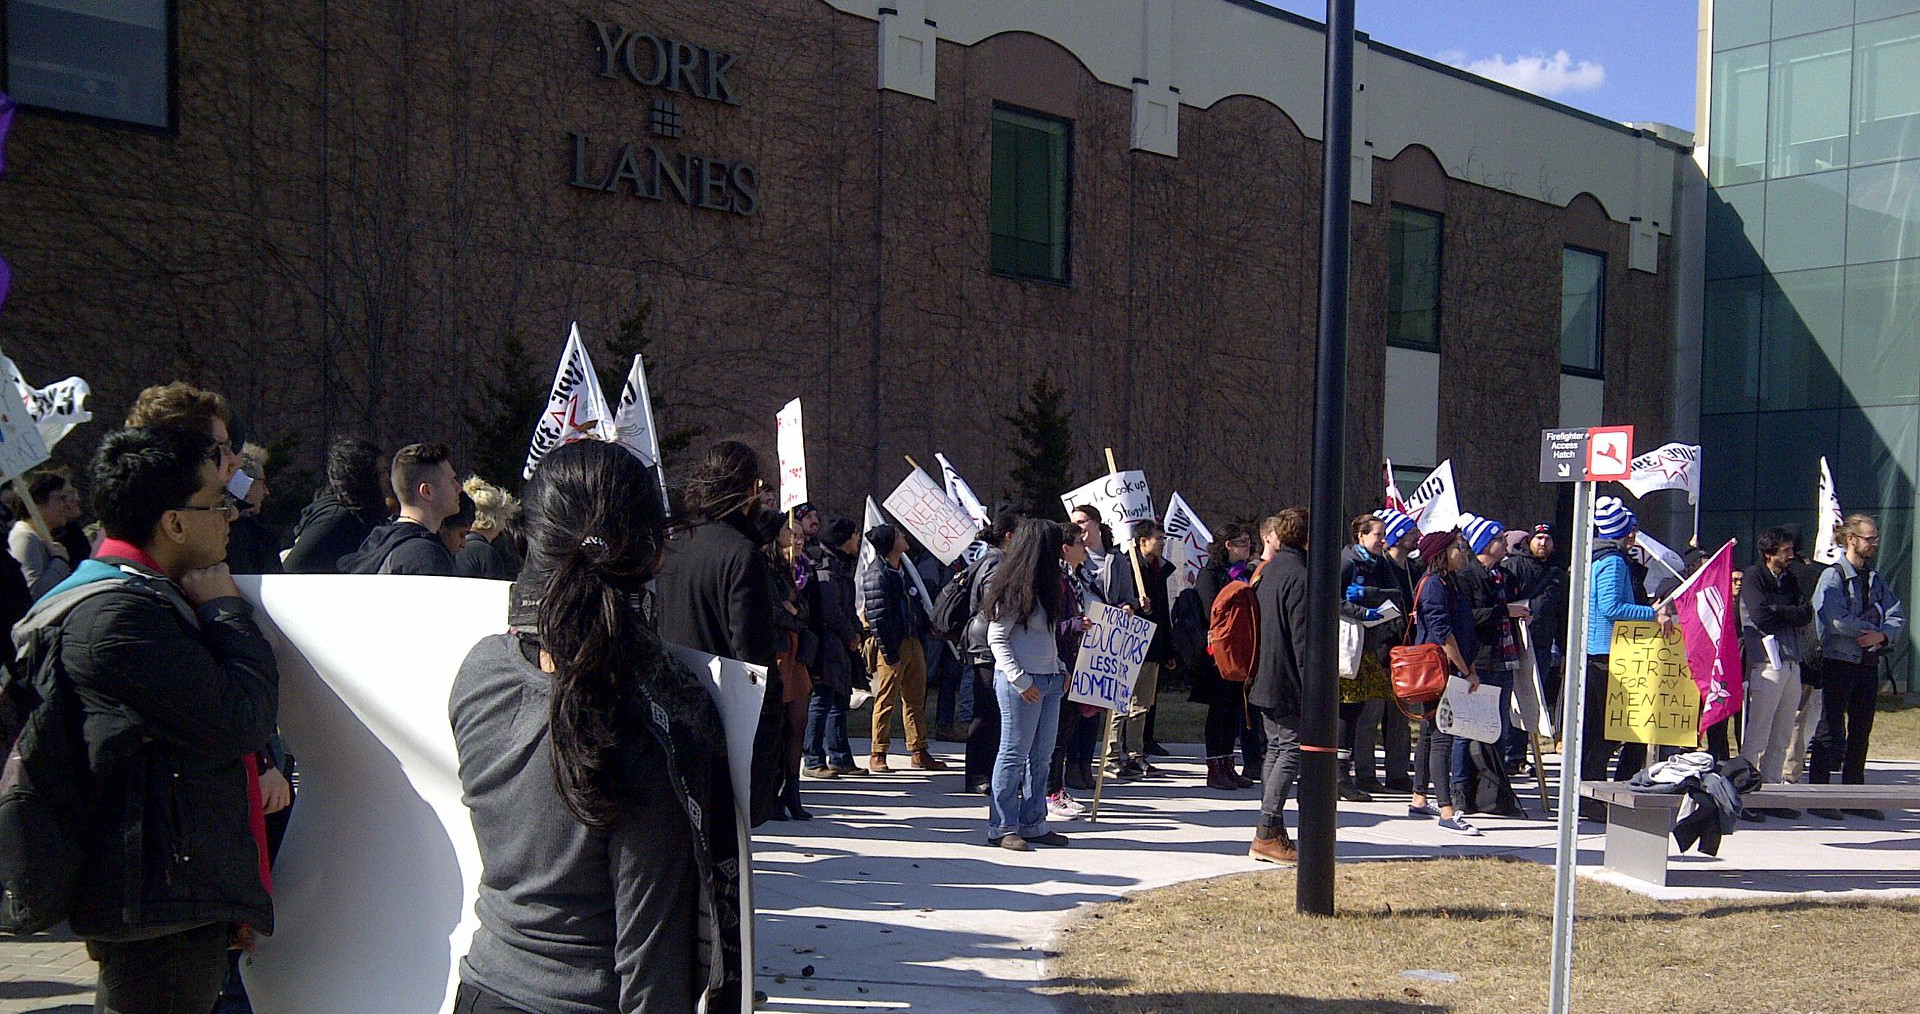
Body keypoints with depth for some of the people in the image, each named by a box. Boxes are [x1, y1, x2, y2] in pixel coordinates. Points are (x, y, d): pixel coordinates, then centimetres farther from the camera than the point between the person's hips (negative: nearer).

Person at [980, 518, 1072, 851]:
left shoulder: (1044, 586, 15)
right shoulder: (1015, 588, -11)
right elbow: (996, 638, -12)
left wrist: (1061, 669, 12)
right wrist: (1020, 680, -18)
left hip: (1049, 680, 9)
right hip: (1022, 681, -9)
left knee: (1041, 755, 11)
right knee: (1014, 754, -3)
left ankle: (1033, 825, 19)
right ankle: (1002, 828, 3)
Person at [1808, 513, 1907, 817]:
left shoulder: (1876, 579, 13)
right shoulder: (1833, 576, -7)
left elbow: (1897, 615, 4)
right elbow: (1837, 619, -21)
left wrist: (1882, 635, -15)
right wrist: (1871, 630, -10)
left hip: (1868, 663, 7)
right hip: (1839, 662, -7)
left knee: (1861, 731, 10)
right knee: (1832, 732, -4)